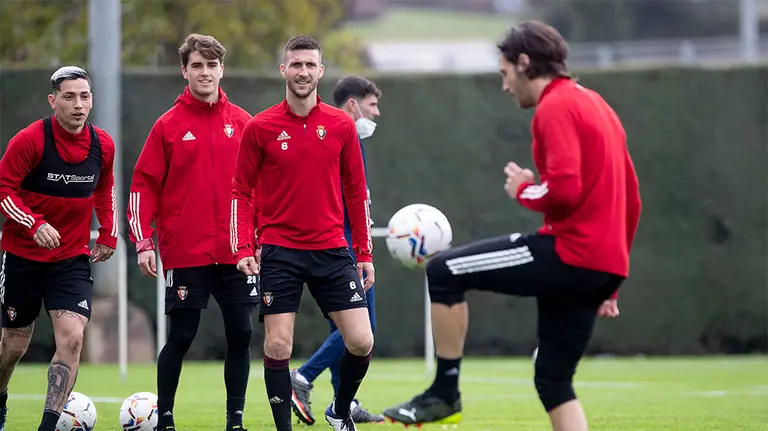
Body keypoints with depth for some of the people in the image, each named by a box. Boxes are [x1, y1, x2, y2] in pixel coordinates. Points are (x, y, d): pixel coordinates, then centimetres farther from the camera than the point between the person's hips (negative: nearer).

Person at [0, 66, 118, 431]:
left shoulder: (102, 146, -2)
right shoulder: (30, 140, -15)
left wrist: (108, 235, 9)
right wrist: (34, 225, -26)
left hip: (73, 259, 2)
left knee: (72, 337, -18)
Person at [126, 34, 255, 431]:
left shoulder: (243, 123, 6)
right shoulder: (168, 125, 0)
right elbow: (144, 186, 0)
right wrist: (143, 242, -7)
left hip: (236, 251, 2)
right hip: (185, 252, -2)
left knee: (240, 335, 3)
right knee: (180, 338, 0)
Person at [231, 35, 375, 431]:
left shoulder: (341, 125, 4)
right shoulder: (260, 128, -1)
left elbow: (356, 190, 9)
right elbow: (242, 191, 3)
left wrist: (364, 253, 7)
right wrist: (244, 249, -7)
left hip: (331, 250, 2)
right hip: (278, 251, -2)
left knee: (361, 342, -3)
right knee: (277, 346, -5)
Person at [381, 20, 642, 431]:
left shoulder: (555, 108, -8)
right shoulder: (597, 105, 21)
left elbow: (564, 190, -23)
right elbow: (630, 199, 25)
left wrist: (525, 191, -2)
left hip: (569, 254, -9)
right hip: (604, 265, 9)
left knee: (443, 272, -1)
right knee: (553, 380, 14)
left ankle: (444, 393, 4)